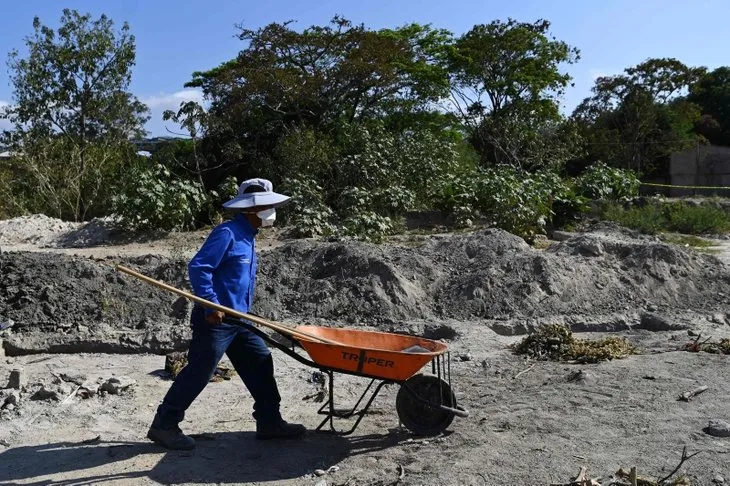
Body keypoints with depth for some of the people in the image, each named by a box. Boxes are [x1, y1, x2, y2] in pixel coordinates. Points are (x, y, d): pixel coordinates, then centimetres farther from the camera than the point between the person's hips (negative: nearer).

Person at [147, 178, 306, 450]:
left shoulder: (247, 237, 15)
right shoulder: (227, 233, -15)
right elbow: (198, 268, -21)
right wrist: (212, 305, -25)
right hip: (216, 319, -10)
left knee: (260, 363, 10)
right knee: (198, 373, -3)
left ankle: (269, 422, 19)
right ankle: (164, 425, 11)